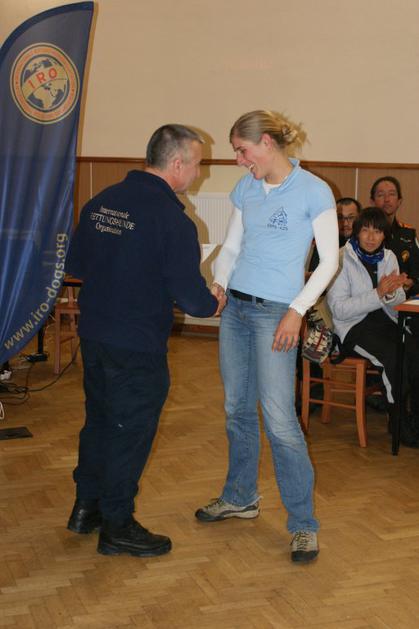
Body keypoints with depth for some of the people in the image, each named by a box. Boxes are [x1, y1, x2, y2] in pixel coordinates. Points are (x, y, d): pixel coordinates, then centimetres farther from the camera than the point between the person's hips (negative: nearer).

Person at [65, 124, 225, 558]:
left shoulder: (101, 201, 2)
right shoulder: (173, 220, -20)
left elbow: (75, 265, 11)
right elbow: (191, 297, -19)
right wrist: (215, 305, 1)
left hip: (92, 334, 7)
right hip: (138, 347, -7)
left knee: (99, 419, 22)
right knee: (130, 432, 8)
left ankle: (86, 506, 36)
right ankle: (116, 526, 21)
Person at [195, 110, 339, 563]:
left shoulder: (313, 191, -8)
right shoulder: (246, 189, 9)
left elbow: (329, 260, -6)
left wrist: (297, 311, -14)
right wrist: (218, 282, -5)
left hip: (275, 312, -6)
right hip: (235, 306, 6)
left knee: (279, 419, -9)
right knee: (237, 408, 13)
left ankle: (303, 524, 2)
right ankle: (241, 498, 30)